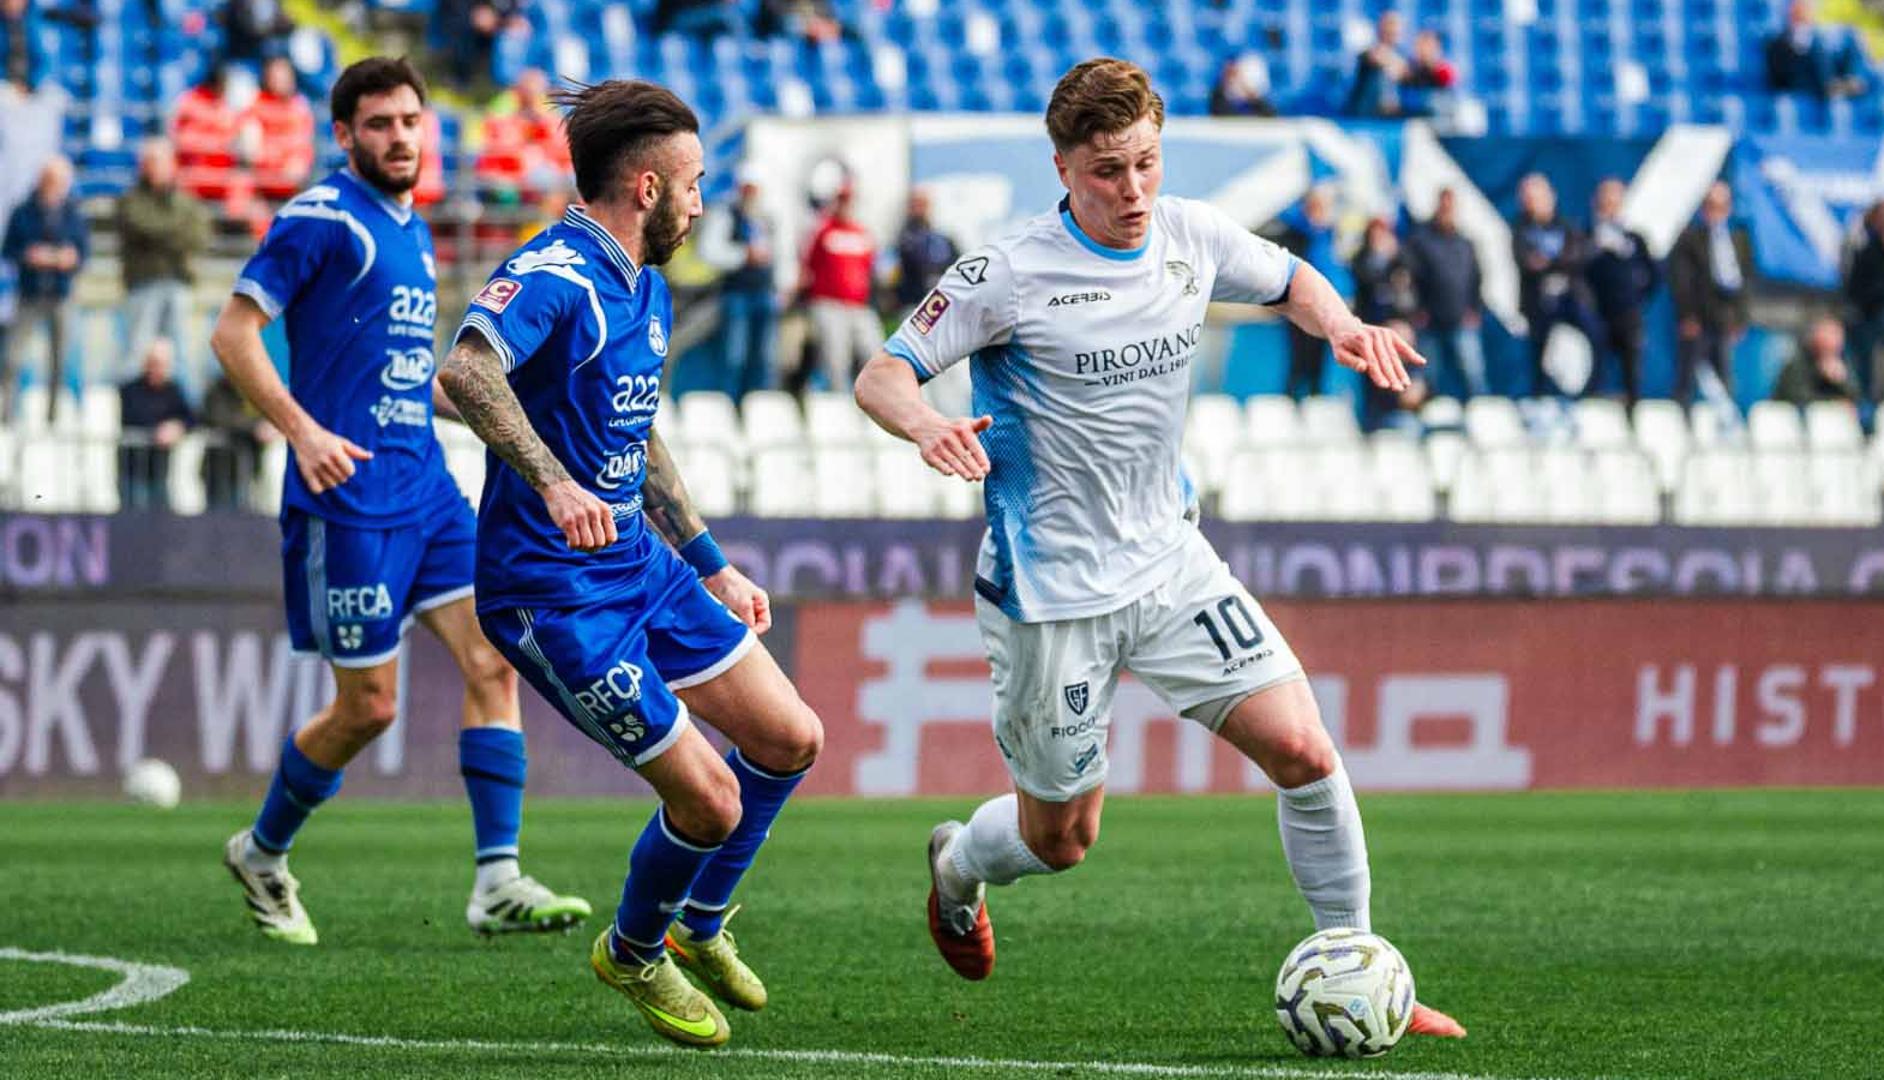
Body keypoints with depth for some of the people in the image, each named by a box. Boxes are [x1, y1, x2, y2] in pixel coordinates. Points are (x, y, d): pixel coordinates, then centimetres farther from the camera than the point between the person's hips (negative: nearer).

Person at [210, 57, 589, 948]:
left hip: (426, 489, 8)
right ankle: (263, 853, 22)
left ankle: (497, 883, -9)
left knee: (493, 662, -6)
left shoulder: (412, 230, 17)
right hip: (349, 499, -7)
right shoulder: (321, 220, -8)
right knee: (368, 705, -2)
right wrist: (301, 430, -22)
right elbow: (233, 333, -12)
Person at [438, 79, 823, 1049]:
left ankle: (699, 925, 32)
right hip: (554, 592, -10)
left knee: (790, 739, 10)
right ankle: (633, 954, 22)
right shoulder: (554, 276, -19)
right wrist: (554, 484, -47)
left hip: (640, 561, 10)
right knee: (708, 800, -8)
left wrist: (713, 569, 28)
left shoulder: (648, 293, 13)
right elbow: (465, 369, -39)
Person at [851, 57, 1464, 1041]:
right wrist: (929, 428, -38)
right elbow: (881, 378, -15)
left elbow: (1289, 281, 20)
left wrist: (1343, 326, -3)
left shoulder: (1191, 237, -1)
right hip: (1051, 594, -4)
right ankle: (956, 868, 44)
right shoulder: (1009, 275, -16)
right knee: (1060, 840, 8)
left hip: (1169, 563, 4)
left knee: (1302, 749, -11)